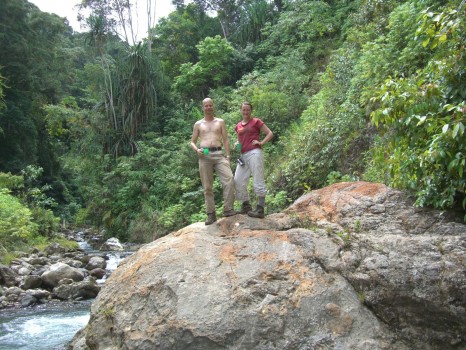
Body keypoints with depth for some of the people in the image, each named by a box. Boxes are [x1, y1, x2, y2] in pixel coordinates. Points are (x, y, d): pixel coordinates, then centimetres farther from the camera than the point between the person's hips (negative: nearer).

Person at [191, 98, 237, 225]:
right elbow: (192, 142, 18)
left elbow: (225, 140, 12)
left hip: (218, 154, 0)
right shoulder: (198, 124, 17)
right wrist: (197, 150, -5)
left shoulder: (220, 122, 17)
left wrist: (228, 156, 0)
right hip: (204, 156, 0)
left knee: (229, 179, -21)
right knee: (207, 187, -1)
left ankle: (227, 209, -15)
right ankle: (211, 214, 4)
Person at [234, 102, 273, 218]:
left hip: (254, 153, -7)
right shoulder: (238, 126, 18)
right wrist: (237, 144, 9)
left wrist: (261, 143, -10)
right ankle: (246, 206, 15)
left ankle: (260, 209, -7)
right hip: (243, 155, 7)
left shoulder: (256, 121, 3)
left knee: (258, 180, -7)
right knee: (238, 181, 4)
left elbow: (270, 133, 2)